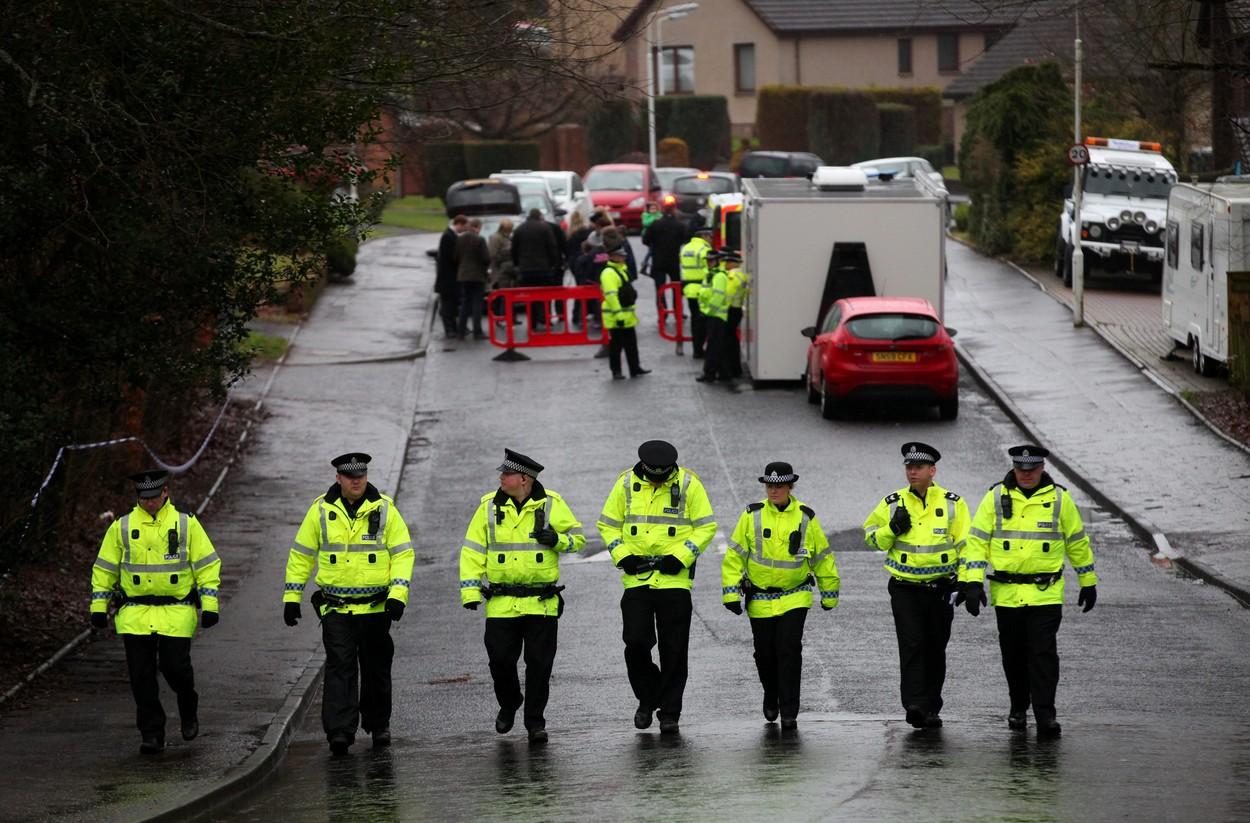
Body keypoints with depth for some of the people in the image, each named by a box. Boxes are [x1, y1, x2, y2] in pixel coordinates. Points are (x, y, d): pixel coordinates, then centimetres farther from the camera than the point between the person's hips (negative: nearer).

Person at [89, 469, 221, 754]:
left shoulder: (186, 524, 2)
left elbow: (207, 565, 3)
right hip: (134, 615, 2)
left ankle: (188, 710, 25)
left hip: (176, 612, -2)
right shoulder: (122, 527, 5)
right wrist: (98, 608, 7)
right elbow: (104, 569, 12)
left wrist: (210, 605, -4)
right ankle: (151, 734, 8)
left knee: (175, 667, -6)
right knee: (141, 676, -1)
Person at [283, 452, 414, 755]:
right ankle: (339, 732, -14)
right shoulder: (321, 510, 1)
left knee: (376, 670, 11)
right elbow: (301, 554, 8)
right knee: (339, 668, -11)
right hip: (336, 608, -1)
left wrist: (398, 594, -12)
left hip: (376, 608, 1)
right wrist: (291, 597, 6)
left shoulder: (384, 509, 0)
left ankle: (378, 725, 27)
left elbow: (403, 552, 0)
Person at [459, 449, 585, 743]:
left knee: (539, 664, 0)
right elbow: (473, 550, 5)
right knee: (500, 660, 1)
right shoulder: (489, 506, 3)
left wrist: (558, 539, -15)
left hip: (542, 605, -1)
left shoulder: (552, 504, -1)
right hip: (501, 605, 1)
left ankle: (535, 721, 12)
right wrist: (469, 590, -3)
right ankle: (509, 703, 30)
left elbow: (577, 537, 8)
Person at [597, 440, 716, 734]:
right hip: (636, 577, 1)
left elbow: (707, 526, 0)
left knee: (673, 650, 2)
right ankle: (647, 698, 18)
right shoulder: (626, 483, 1)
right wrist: (622, 555, -6)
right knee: (636, 643, -6)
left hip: (674, 578, -1)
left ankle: (670, 712, 12)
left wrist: (681, 556, -12)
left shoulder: (689, 484, -4)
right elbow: (607, 524, 9)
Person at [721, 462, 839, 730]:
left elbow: (823, 557, 8)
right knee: (765, 653, 9)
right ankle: (771, 696, 37)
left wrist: (829, 595, 13)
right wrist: (731, 593, -5)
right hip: (760, 599, 1)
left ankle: (789, 713, -7)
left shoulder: (805, 517, -2)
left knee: (789, 651, -12)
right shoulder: (752, 516, -4)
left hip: (794, 598, -1)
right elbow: (735, 555, 0)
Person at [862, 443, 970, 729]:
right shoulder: (893, 503, 3)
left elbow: (966, 545, 4)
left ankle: (931, 708, 20)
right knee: (912, 646, -14)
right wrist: (892, 529, -10)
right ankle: (914, 705, -20)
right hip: (905, 590, -1)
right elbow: (870, 536, 10)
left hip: (940, 589, 1)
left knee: (935, 650, 9)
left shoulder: (953, 503, 1)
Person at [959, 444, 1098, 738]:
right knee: (1013, 655, 10)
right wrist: (973, 582, -8)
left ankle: (1045, 715, -9)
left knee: (1043, 653, -9)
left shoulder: (1059, 498, 2)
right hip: (1006, 593, 2)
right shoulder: (996, 497, 2)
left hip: (1046, 593, -1)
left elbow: (1078, 542, 12)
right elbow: (977, 540, 1)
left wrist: (1088, 582, 16)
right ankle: (1018, 708, 27)